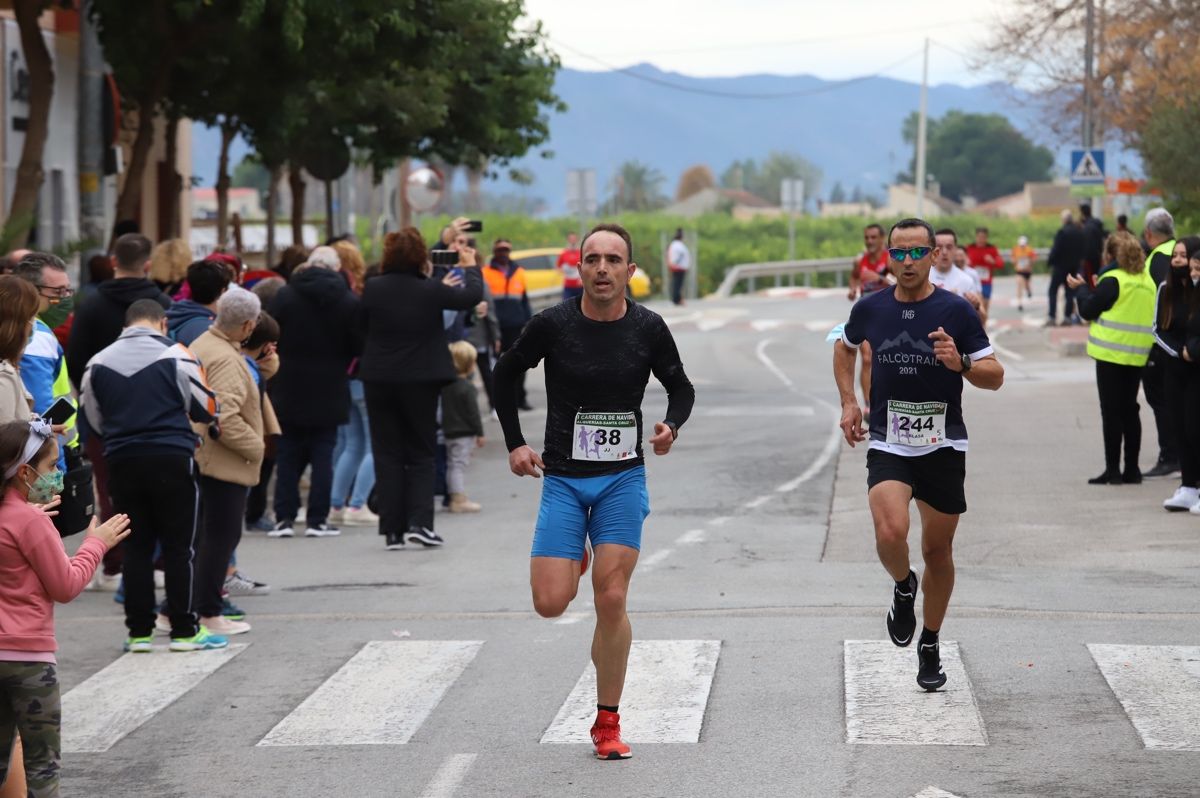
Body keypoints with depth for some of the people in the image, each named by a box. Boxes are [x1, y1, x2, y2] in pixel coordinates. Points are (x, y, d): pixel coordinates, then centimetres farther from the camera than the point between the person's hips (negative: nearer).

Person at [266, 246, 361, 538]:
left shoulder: (284, 296, -6)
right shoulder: (349, 301, -7)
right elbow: (358, 345, -5)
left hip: (289, 389, 1)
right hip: (329, 391, -1)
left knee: (288, 455, 9)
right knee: (323, 454, 5)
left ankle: (284, 518, 5)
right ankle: (317, 520, 2)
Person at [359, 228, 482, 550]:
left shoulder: (373, 289, -6)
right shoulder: (429, 291, -12)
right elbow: (472, 296, 0)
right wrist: (470, 267, 20)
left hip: (379, 380, 2)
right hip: (420, 381, -2)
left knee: (387, 454, 8)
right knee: (421, 453, 9)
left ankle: (393, 531, 6)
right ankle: (419, 521, -5)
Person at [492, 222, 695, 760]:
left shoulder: (648, 328, -4)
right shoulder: (553, 324, -8)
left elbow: (681, 387, 11)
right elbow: (505, 374, 8)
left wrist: (672, 426, -9)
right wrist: (515, 443, 3)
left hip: (623, 478, 0)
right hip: (562, 479, 0)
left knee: (612, 600, -8)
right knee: (550, 604, -8)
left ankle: (608, 724, 5)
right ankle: (575, 563, 32)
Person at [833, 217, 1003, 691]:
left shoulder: (956, 312, -6)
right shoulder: (870, 309, 1)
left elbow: (994, 377, -2)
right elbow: (845, 347, 23)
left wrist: (960, 364, -22)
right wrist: (848, 402, 12)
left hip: (943, 447, 0)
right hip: (887, 445, 0)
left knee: (937, 552, 8)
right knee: (891, 533, -24)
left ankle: (930, 646, 29)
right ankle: (903, 588, 11)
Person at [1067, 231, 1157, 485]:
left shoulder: (1113, 280, -13)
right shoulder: (1147, 280, 8)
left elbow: (1088, 310, -10)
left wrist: (1082, 288, 8)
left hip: (1111, 353, -6)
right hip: (1137, 354, 6)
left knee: (1111, 411, -2)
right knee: (1130, 410, 12)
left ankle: (1113, 470, -2)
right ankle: (1132, 469, 13)